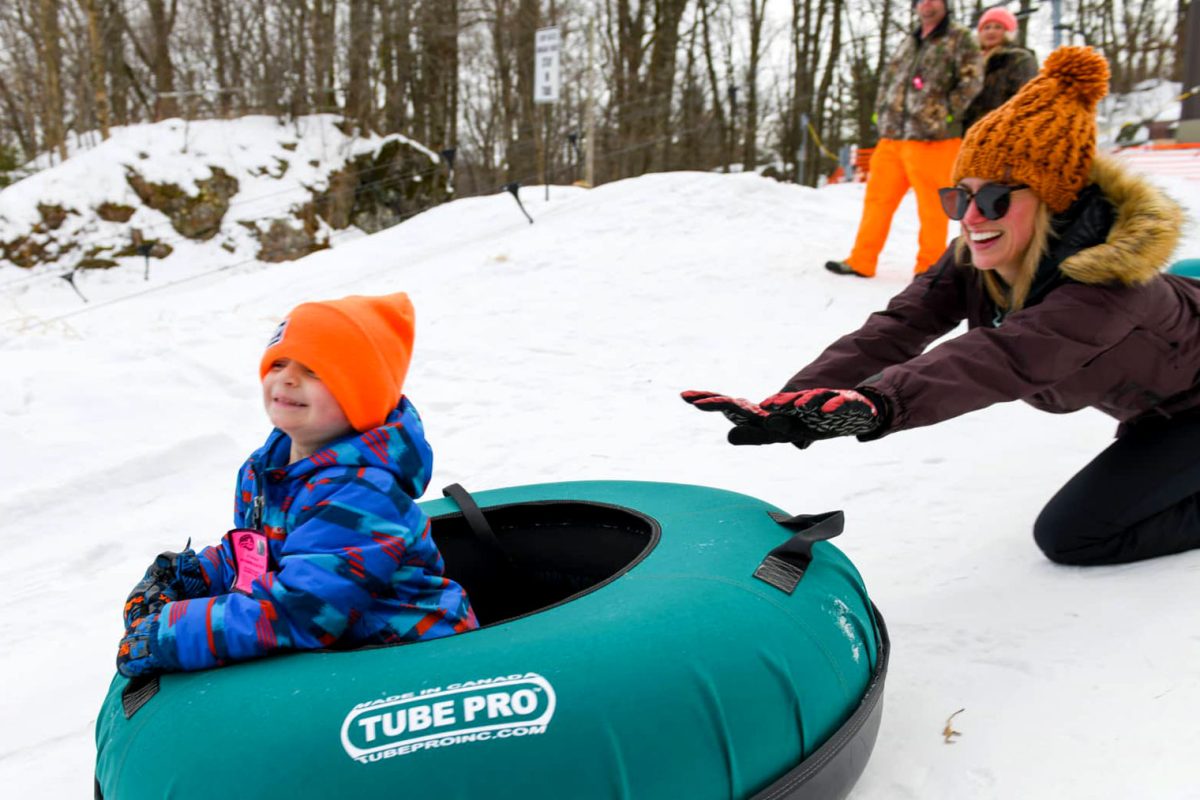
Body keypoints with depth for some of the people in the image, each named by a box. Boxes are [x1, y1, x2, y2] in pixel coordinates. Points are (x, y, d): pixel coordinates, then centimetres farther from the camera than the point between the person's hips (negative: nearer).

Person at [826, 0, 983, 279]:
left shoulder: (960, 38, 0)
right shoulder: (910, 42, 20)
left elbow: (971, 81, -8)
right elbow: (888, 78, 27)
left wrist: (943, 116, -11)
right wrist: (881, 112, 13)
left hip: (932, 140, -6)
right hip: (892, 136, 6)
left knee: (932, 206, -1)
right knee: (877, 198, 6)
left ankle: (929, 268, 8)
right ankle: (861, 261, 12)